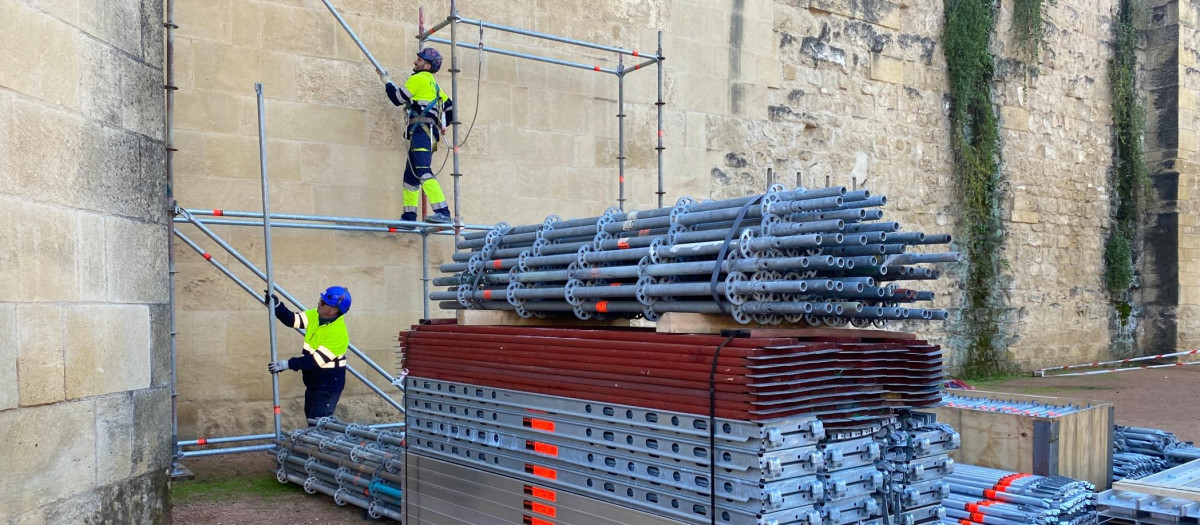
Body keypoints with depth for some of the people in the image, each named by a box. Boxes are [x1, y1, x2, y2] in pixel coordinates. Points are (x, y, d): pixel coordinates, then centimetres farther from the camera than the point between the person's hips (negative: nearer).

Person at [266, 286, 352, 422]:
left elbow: (316, 360, -27)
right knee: (311, 419, 19)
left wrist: (287, 364, -27)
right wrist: (277, 305, -15)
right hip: (313, 383, 9)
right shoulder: (315, 316, -3)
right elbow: (291, 319, 2)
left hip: (328, 387, -9)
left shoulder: (339, 333, -28)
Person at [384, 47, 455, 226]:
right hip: (429, 133, 10)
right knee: (411, 175, 10)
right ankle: (409, 216, 8)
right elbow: (450, 108, 25)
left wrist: (386, 81, 16)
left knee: (423, 172, -22)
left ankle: (443, 213, -33)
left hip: (422, 130, -10)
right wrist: (441, 125, 32)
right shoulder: (434, 85, 27)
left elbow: (398, 98, 0)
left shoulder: (419, 78, 0)